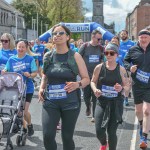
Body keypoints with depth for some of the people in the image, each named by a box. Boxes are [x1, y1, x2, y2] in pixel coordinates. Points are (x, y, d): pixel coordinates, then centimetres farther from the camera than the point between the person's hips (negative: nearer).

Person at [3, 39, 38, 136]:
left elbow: (35, 73, -4)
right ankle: (23, 127, 32)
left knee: (25, 111, -7)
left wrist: (30, 75, -24)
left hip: (27, 89, -3)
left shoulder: (30, 59, -5)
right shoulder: (11, 59, 2)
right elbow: (5, 71, 9)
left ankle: (30, 125, 23)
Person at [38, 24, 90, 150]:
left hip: (70, 102, -2)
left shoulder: (75, 56, -4)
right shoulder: (48, 56, 4)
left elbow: (86, 79, -2)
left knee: (67, 137, 5)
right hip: (50, 102, 2)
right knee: (48, 135, -10)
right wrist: (41, 88, 4)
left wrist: (78, 84, -23)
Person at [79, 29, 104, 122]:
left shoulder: (101, 48, 3)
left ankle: (94, 115, 8)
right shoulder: (85, 46, -3)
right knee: (86, 95, 5)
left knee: (95, 96, -1)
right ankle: (88, 106, 38)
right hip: (86, 76, -1)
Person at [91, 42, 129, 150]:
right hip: (101, 102, 1)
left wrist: (121, 88, -17)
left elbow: (127, 86, 6)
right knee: (99, 131, -3)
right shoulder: (99, 67, -2)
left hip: (116, 103, 0)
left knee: (111, 131, -1)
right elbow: (93, 81, 9)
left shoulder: (121, 69, -2)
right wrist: (95, 89, -12)